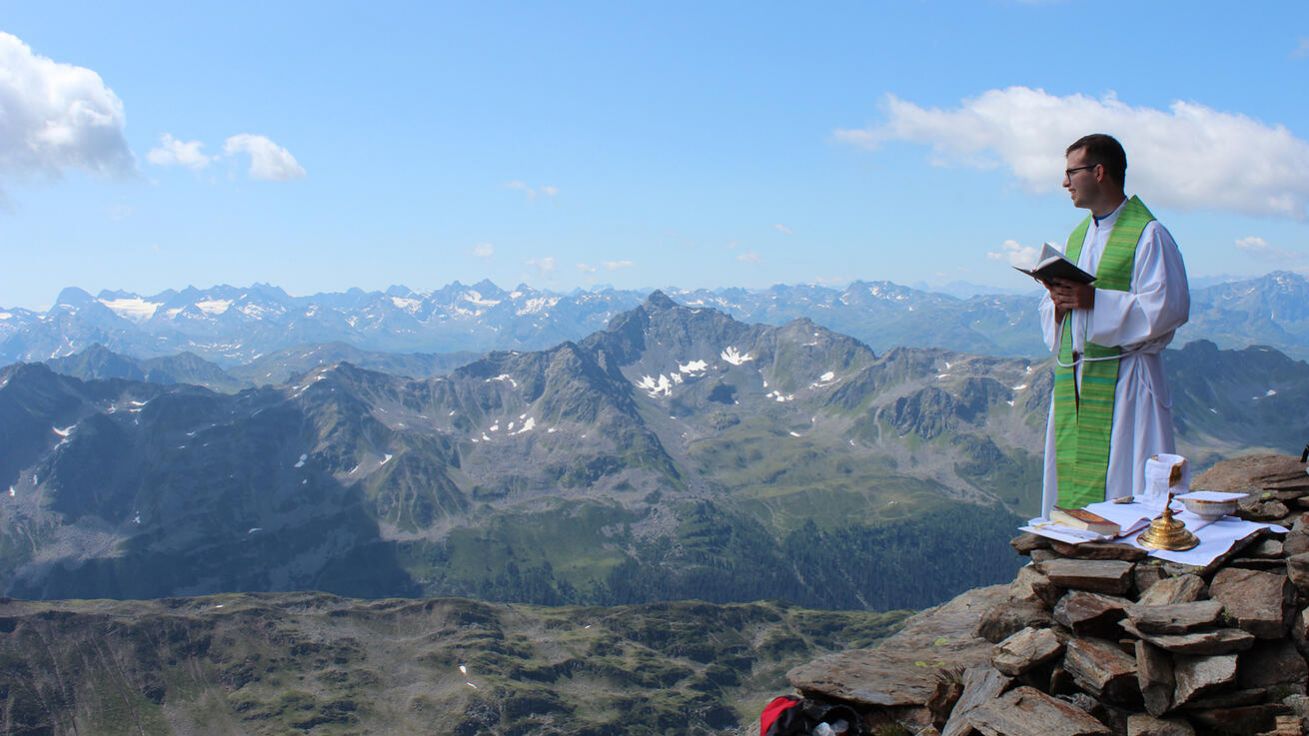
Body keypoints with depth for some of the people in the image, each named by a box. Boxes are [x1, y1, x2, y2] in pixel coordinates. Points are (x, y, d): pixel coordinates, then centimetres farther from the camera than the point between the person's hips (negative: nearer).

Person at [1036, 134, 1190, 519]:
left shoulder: (1147, 235, -6)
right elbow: (1049, 313, 19)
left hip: (1123, 381, -7)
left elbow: (1169, 307, -16)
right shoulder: (1078, 237, 17)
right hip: (1073, 382, 7)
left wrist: (1095, 300, -20)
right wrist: (1058, 302, -5)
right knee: (1073, 481, 9)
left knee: (1123, 486, -5)